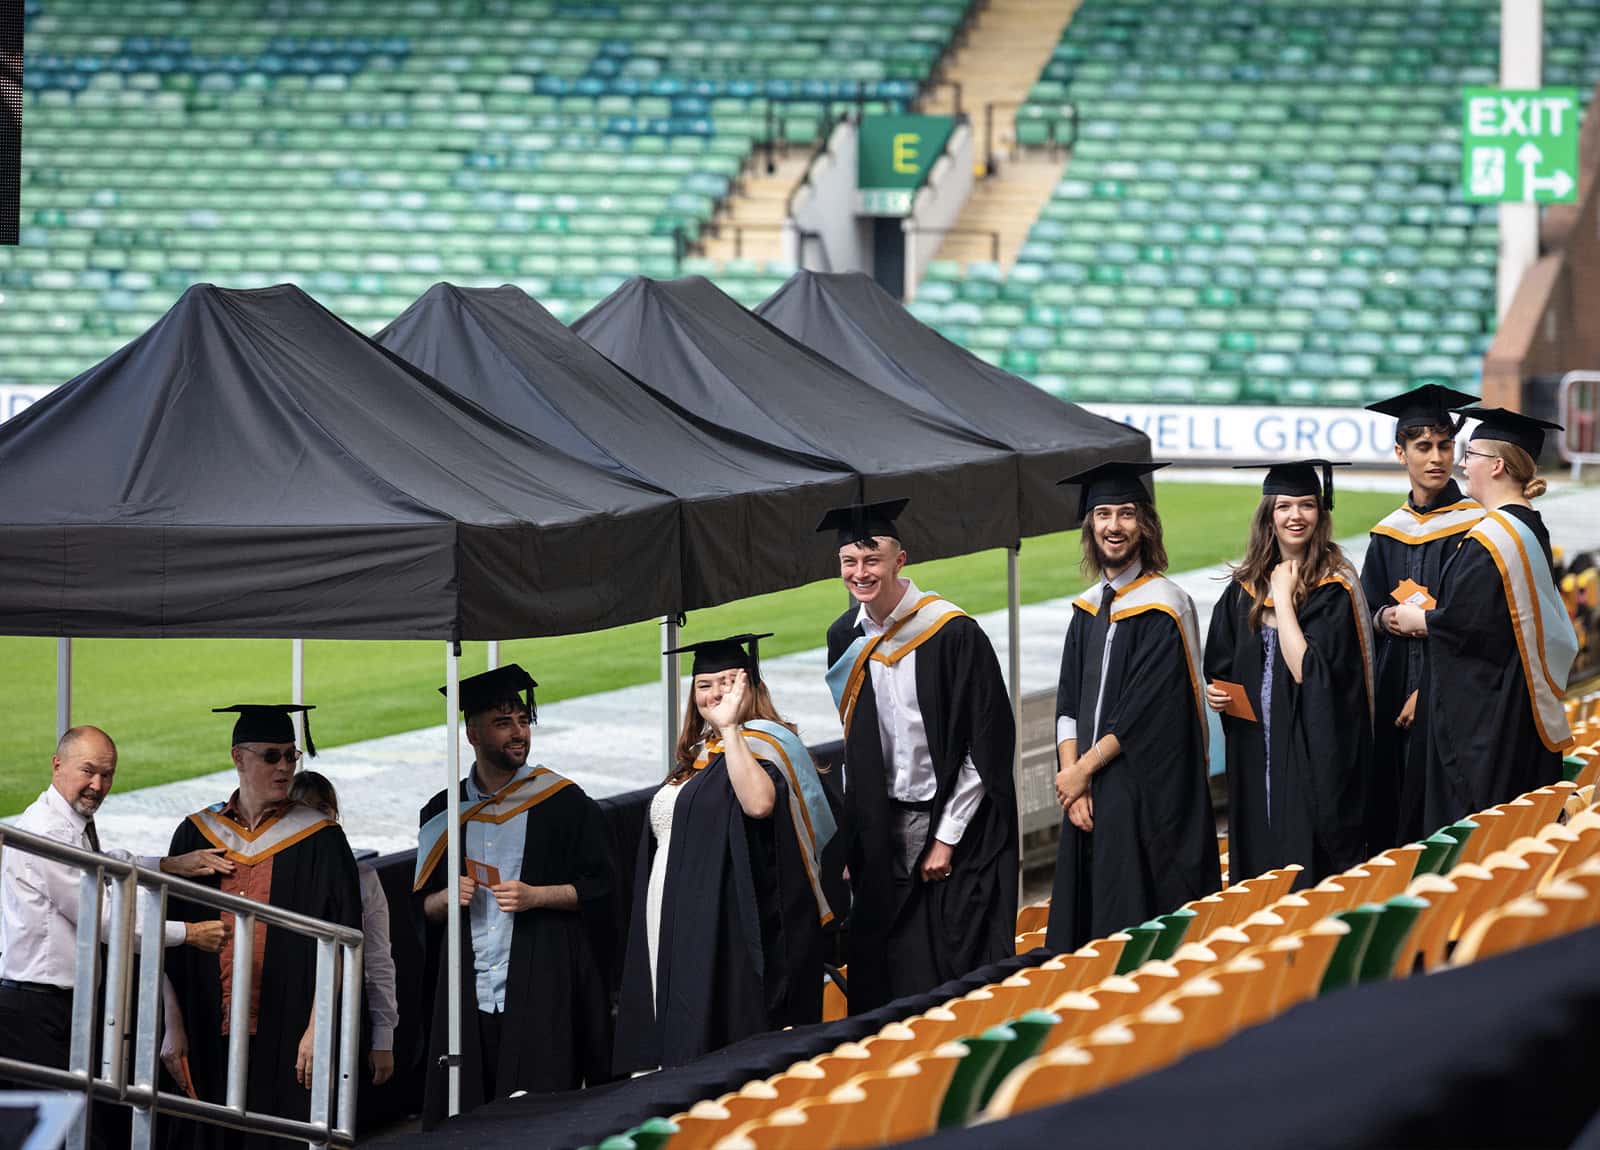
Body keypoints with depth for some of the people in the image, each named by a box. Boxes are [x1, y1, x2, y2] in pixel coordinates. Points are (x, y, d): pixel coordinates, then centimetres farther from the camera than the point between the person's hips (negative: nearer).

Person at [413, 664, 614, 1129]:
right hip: (468, 988, 3)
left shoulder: (562, 802, 1)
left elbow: (600, 887, 0)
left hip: (542, 988, -3)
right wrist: (447, 898, -7)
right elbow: (424, 907, 15)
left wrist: (536, 896, -14)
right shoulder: (445, 812, 10)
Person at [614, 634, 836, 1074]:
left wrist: (728, 728, -27)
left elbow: (759, 803, -30)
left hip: (727, 934, -8)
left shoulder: (761, 744, -6)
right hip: (680, 934, 8)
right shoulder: (698, 756, 19)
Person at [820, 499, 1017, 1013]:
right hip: (883, 831, 5)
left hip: (955, 823, -5)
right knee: (887, 976, 4)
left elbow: (987, 744, -12)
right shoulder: (845, 638, 5)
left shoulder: (954, 634, -13)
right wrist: (851, 834, 10)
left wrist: (947, 838, -13)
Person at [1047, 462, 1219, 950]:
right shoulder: (1088, 608, 13)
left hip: (1145, 797, -7)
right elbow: (1068, 703, 9)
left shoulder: (1163, 606, -8)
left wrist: (1084, 770, -10)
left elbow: (1145, 711, -13)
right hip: (1090, 794, 7)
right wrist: (1072, 774, -5)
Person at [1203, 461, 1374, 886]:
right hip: (1255, 753, 6)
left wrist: (1283, 597, -14)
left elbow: (1304, 669, -19)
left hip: (1313, 751, -6)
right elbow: (1219, 667, 17)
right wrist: (1214, 692, -4)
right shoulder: (1244, 588, 8)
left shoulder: (1335, 588, -9)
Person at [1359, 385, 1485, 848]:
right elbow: (1366, 615, 17)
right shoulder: (1389, 532, 12)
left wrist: (1428, 690, -14)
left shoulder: (1473, 525, -5)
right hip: (1393, 690, 5)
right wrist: (1385, 618, -7)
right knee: (1389, 810, 4)